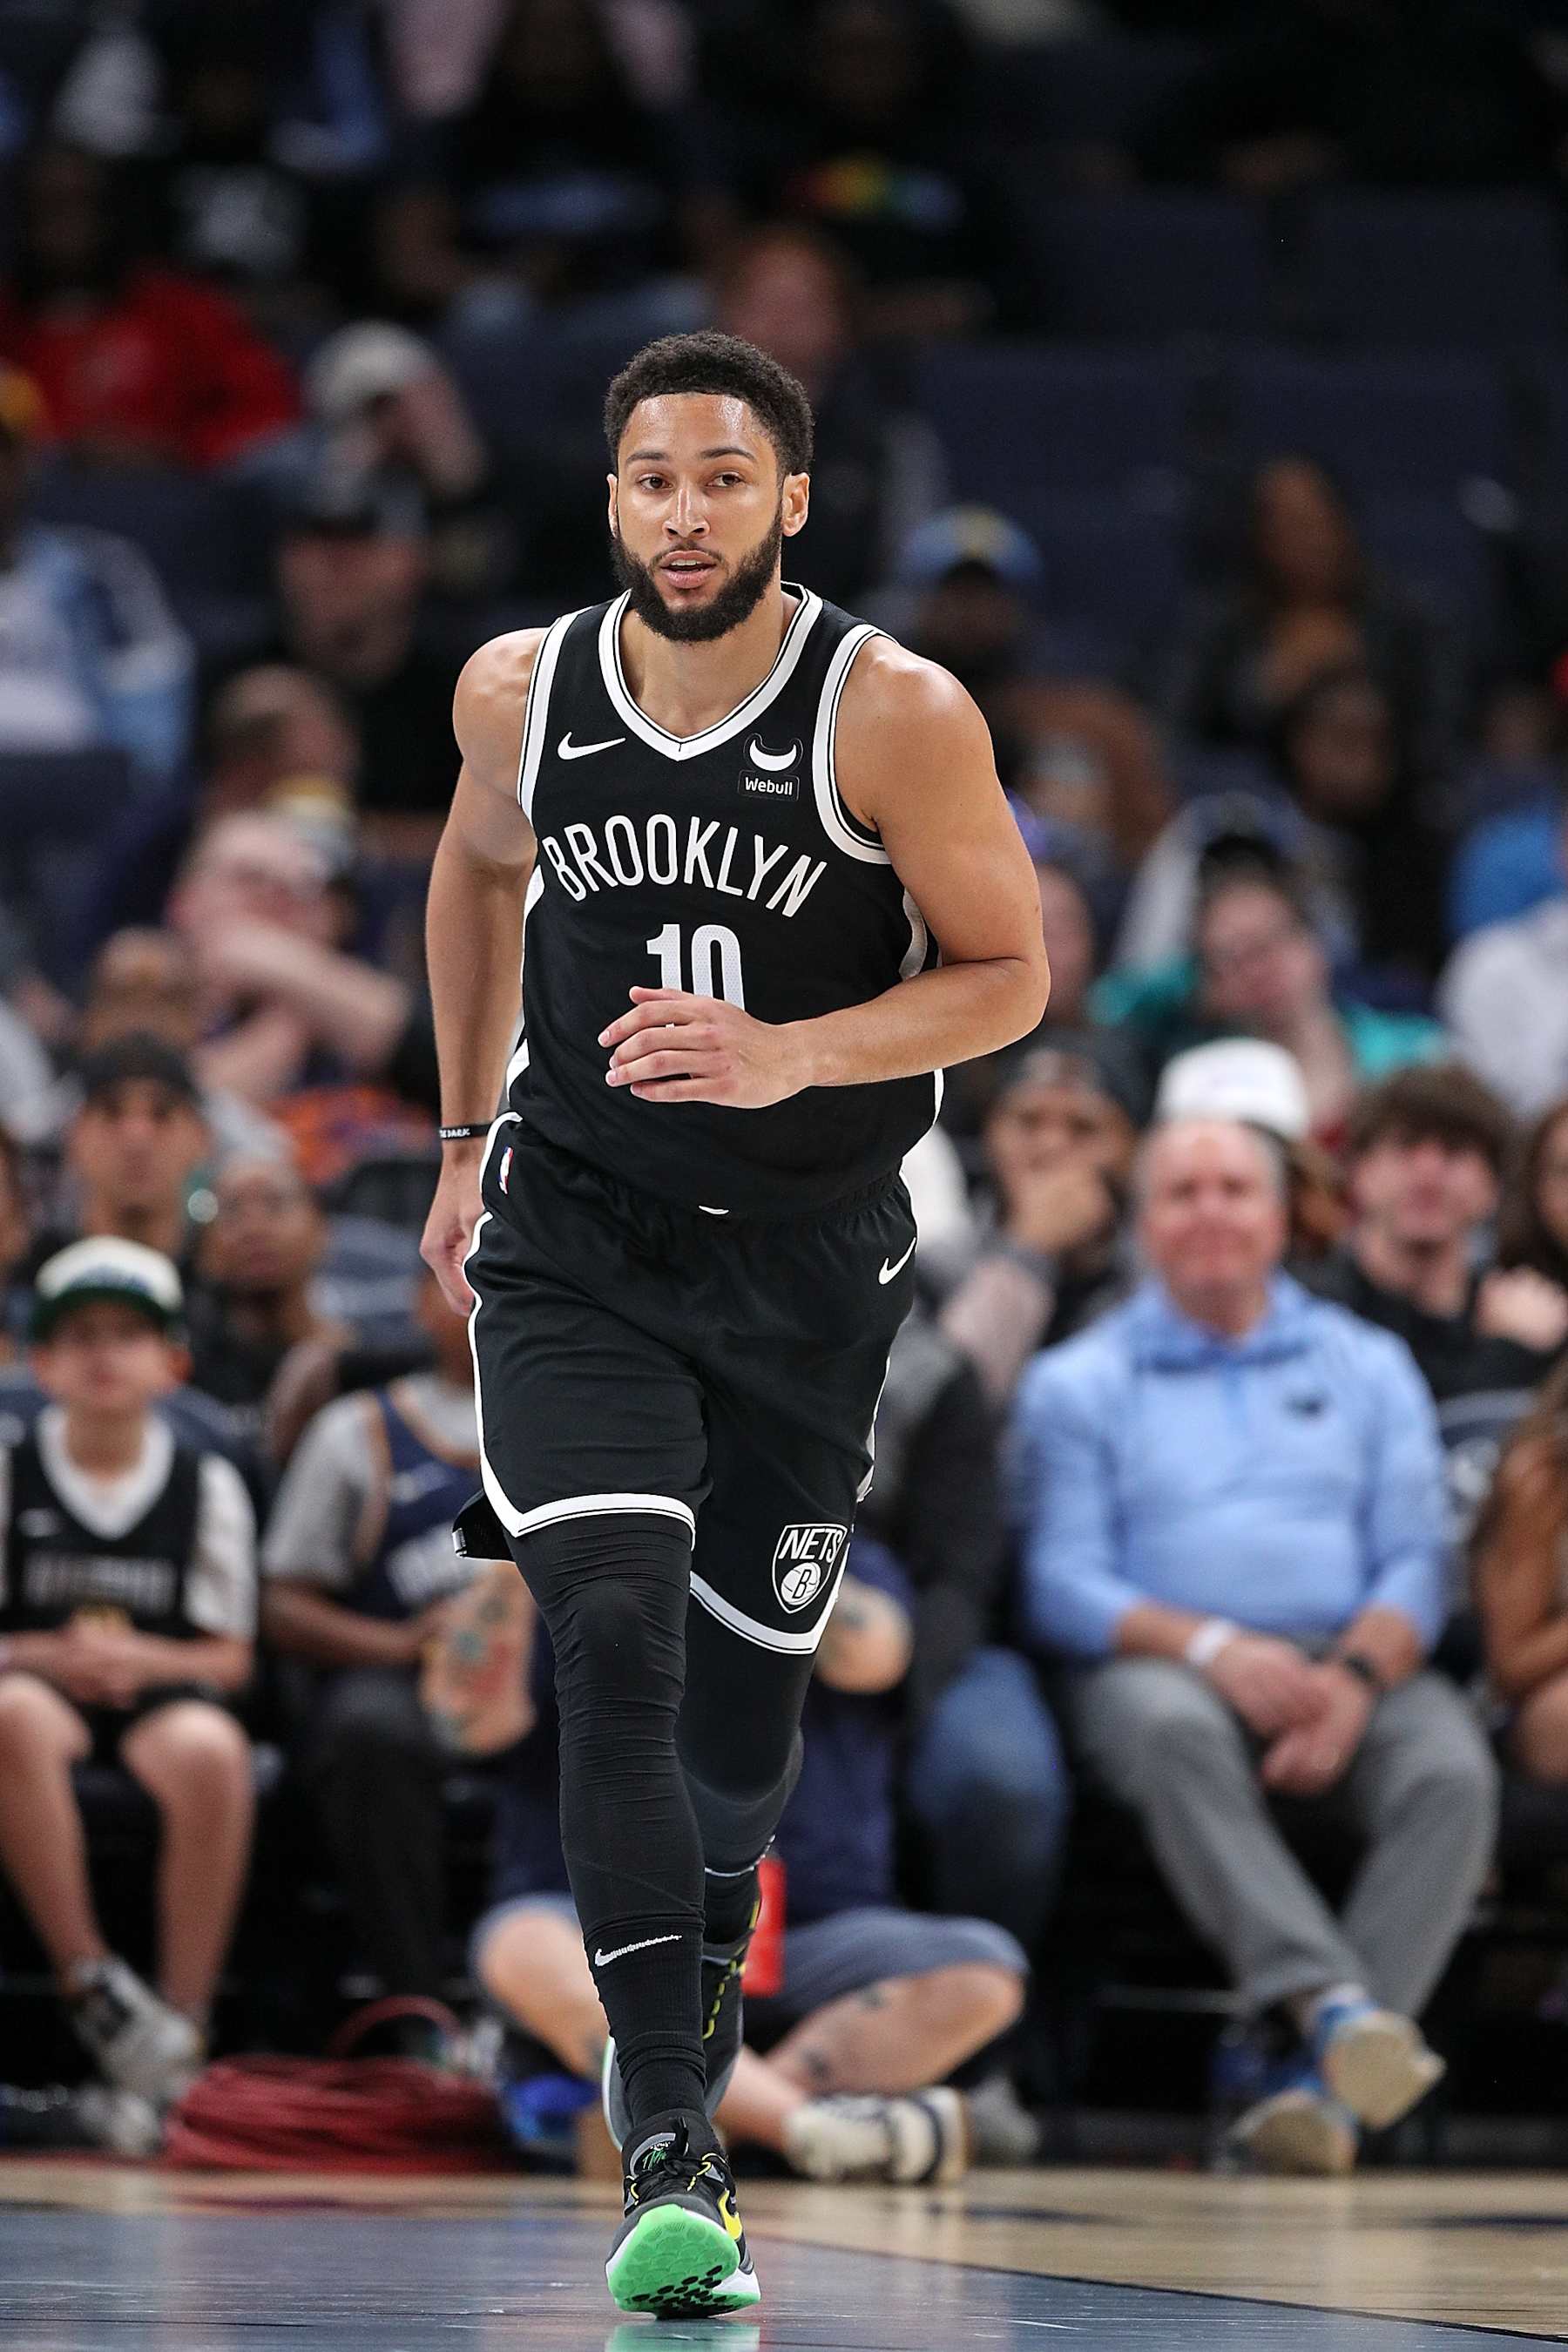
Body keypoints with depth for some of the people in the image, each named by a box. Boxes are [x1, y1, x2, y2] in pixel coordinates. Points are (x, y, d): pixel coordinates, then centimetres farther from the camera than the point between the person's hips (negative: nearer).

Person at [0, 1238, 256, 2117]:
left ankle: (184, 2023, -30)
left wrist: (142, 1659, -12)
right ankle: (92, 1983, -33)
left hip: (164, 1690, 0)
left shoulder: (207, 1487, 11)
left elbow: (230, 1657, 8)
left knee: (211, 1749, -37)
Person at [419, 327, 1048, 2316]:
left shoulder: (895, 714, -15)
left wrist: (795, 1057, -25)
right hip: (575, 1243, 0)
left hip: (806, 1255, 0)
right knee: (615, 1634, -20)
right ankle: (670, 2152, -22)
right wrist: (465, 1138, 18)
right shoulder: (520, 692, -5)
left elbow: (1007, 976, -9)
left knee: (742, 1693, 10)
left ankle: (701, 1971, 45)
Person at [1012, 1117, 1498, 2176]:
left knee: (1453, 1770, -31)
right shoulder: (1078, 1383, 16)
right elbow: (1063, 1584, 2)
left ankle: (1327, 2081, -42)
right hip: (1165, 1662, -2)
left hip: (1357, 1663, 2)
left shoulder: (1369, 1365, 21)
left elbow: (1416, 1562, 9)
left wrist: (1355, 1679, -14)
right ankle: (1331, 2003, -52)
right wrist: (1210, 1646, -17)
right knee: (1172, 1731, -39)